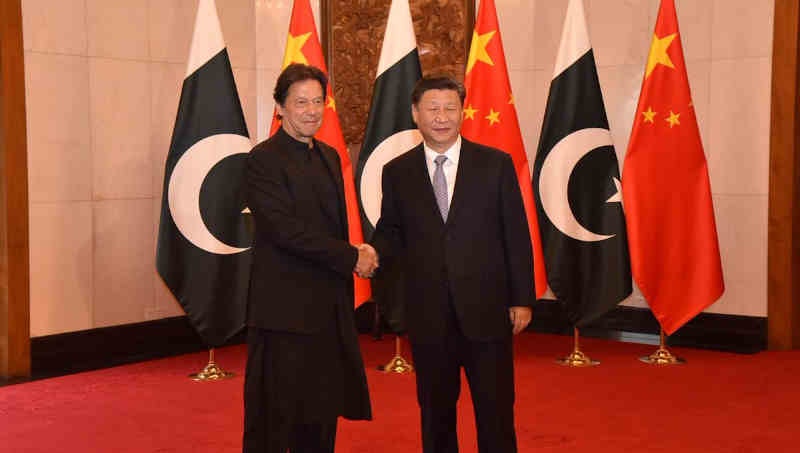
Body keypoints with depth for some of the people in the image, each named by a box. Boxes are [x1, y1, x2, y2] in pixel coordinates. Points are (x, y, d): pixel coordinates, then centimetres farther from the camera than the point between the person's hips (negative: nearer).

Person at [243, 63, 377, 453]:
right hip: (285, 312, -8)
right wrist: (352, 258, -15)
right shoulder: (264, 160, -11)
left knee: (322, 418, 15)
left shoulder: (329, 156, 15)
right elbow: (285, 229, -19)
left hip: (329, 309, 8)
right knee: (274, 421, 0)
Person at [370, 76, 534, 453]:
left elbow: (516, 236, 1)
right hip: (428, 317, 2)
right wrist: (373, 251, -12)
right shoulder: (397, 172, 5)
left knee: (496, 413, 5)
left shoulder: (496, 164, 1)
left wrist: (522, 299, -2)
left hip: (487, 311, -1)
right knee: (435, 412, 12)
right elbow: (391, 231, 11)